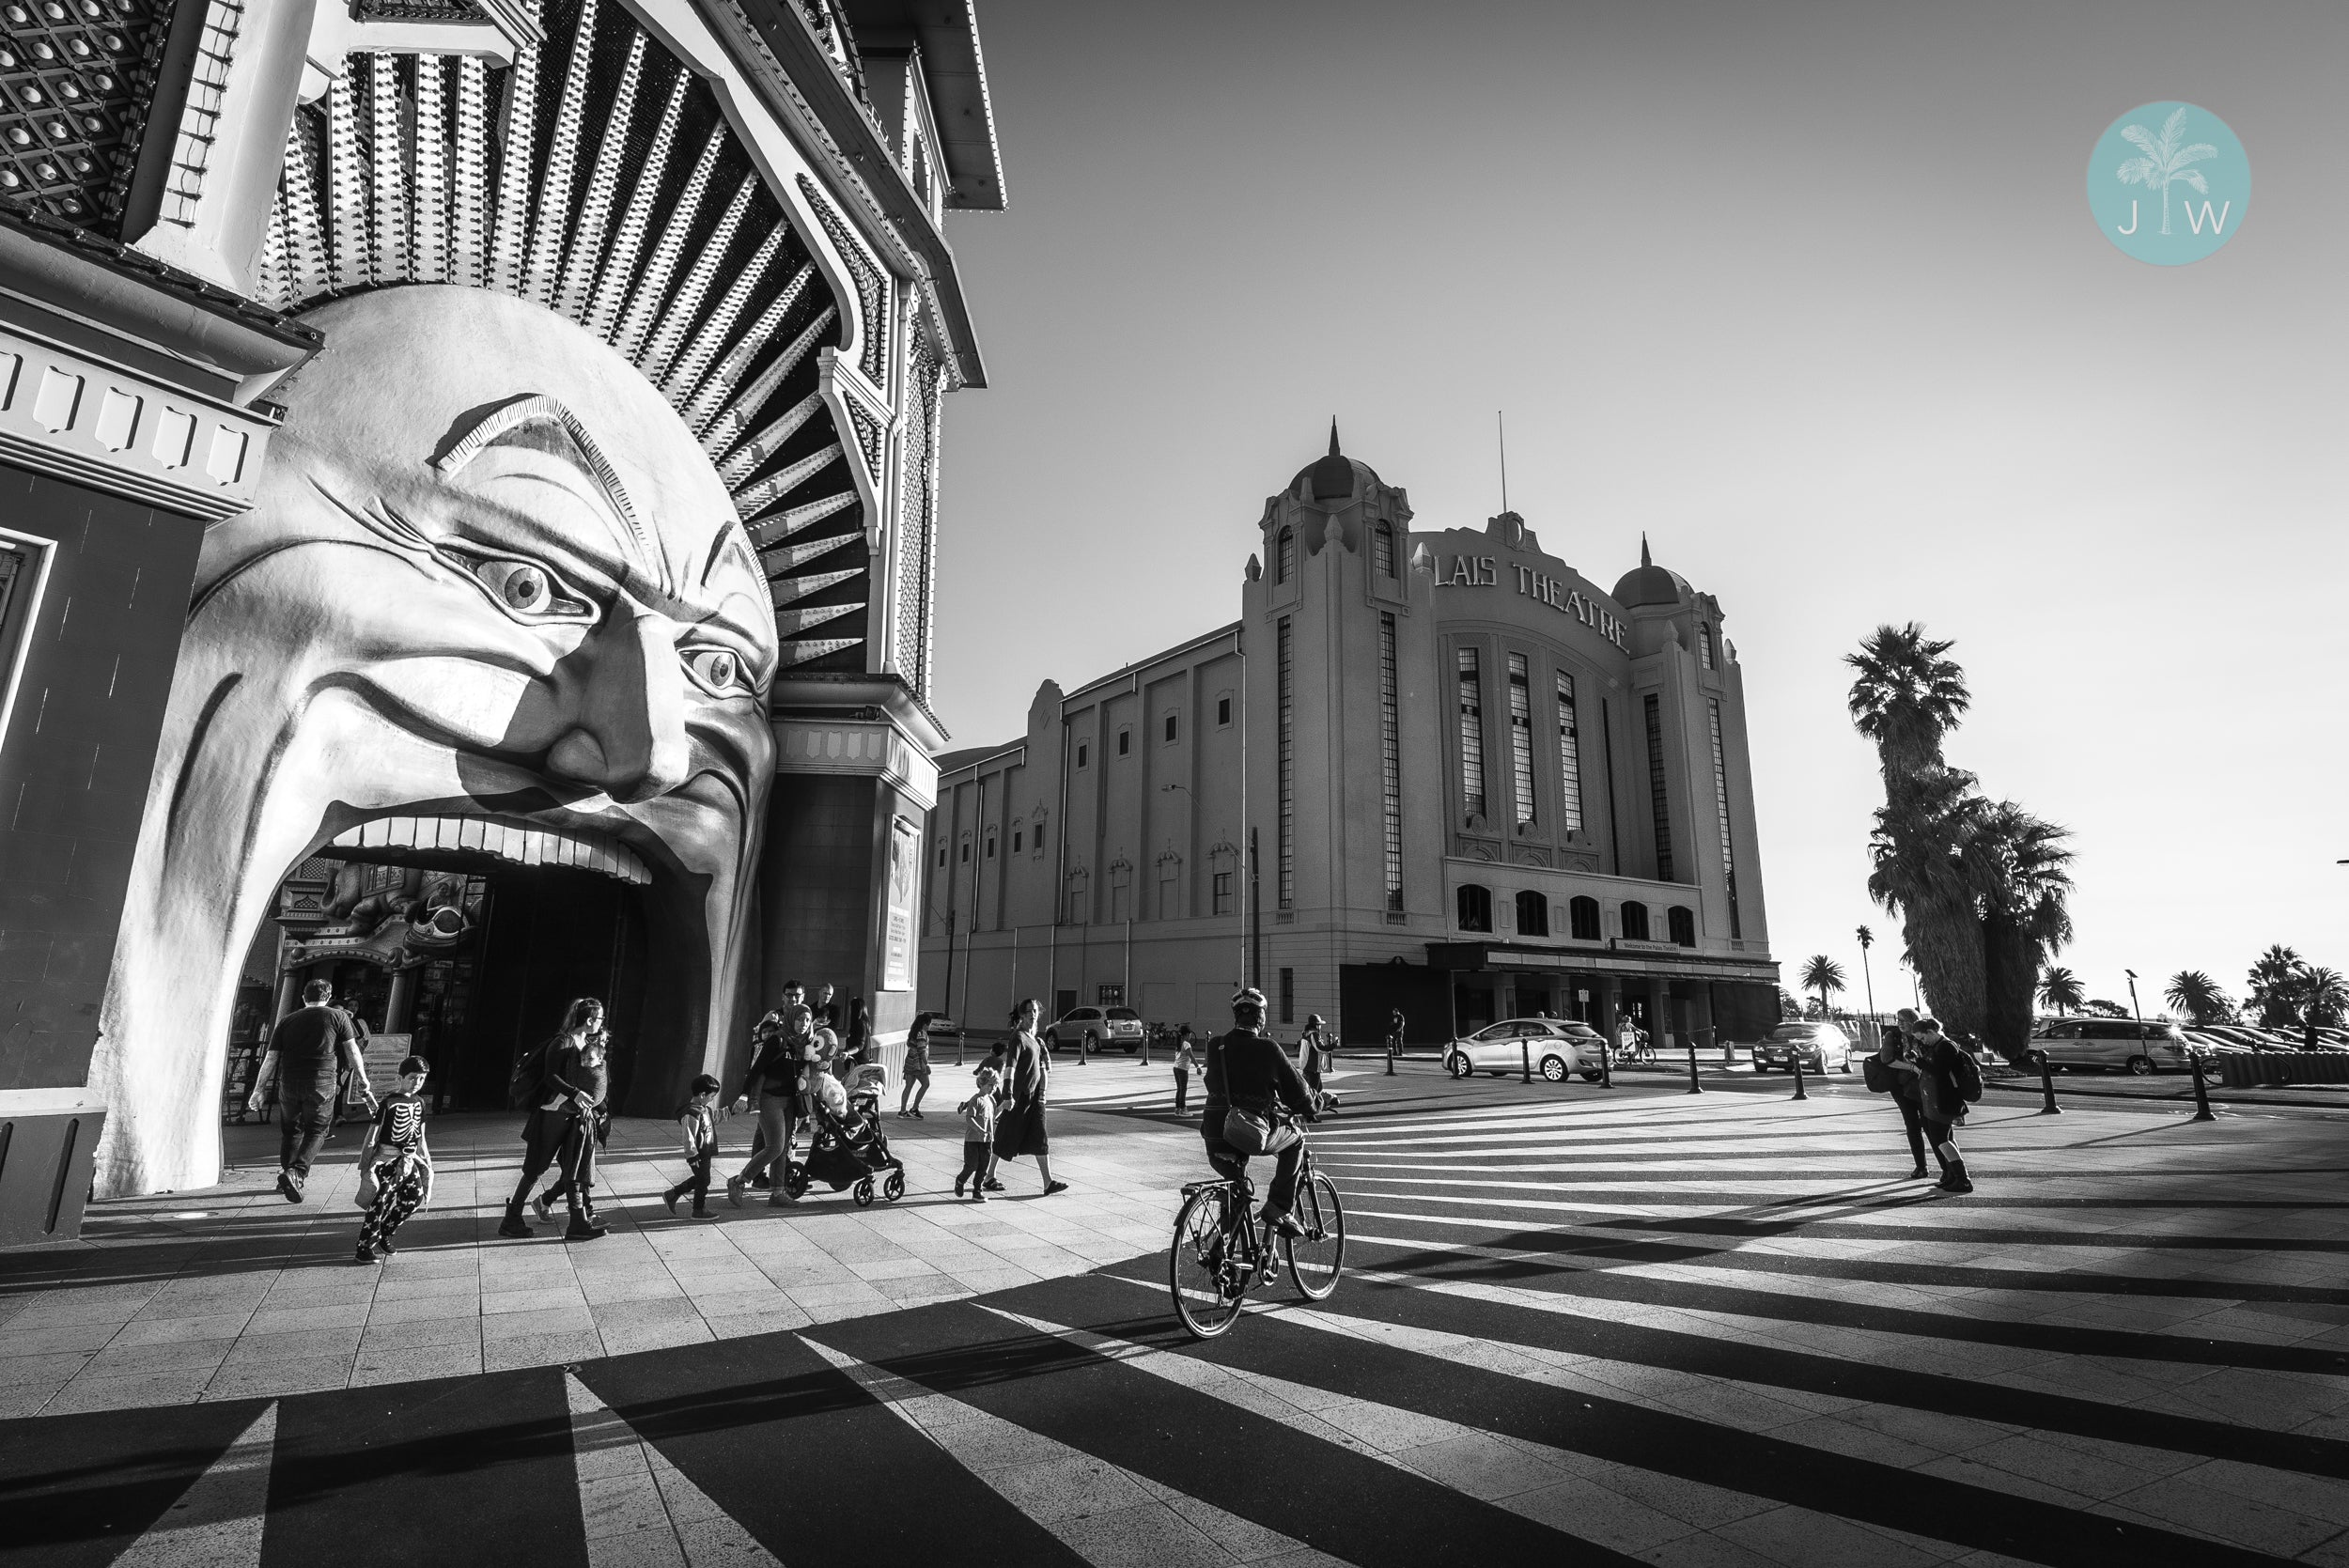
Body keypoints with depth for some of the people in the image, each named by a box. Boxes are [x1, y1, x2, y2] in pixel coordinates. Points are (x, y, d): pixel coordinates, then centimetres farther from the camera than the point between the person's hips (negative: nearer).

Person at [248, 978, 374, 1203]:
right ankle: (296, 1172, -13)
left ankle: (286, 1170, 20)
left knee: (290, 1130, 19)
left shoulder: (286, 1021, 13)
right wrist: (363, 1083, 6)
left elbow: (271, 1058, 10)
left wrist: (259, 1090, 17)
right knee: (317, 1131, 5)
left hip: (288, 1082, 3)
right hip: (321, 1082, -3)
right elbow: (352, 1051, 2)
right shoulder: (337, 1016, 5)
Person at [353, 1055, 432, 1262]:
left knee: (416, 1195, -3)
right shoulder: (389, 1102, -8)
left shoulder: (419, 1103, 11)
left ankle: (384, 1235, 14)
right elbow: (372, 1135, -7)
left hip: (409, 1158, 6)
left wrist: (427, 1163, 19)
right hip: (387, 1157, -6)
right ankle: (364, 1247, -1)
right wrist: (364, 1165, -9)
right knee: (381, 1200, -11)